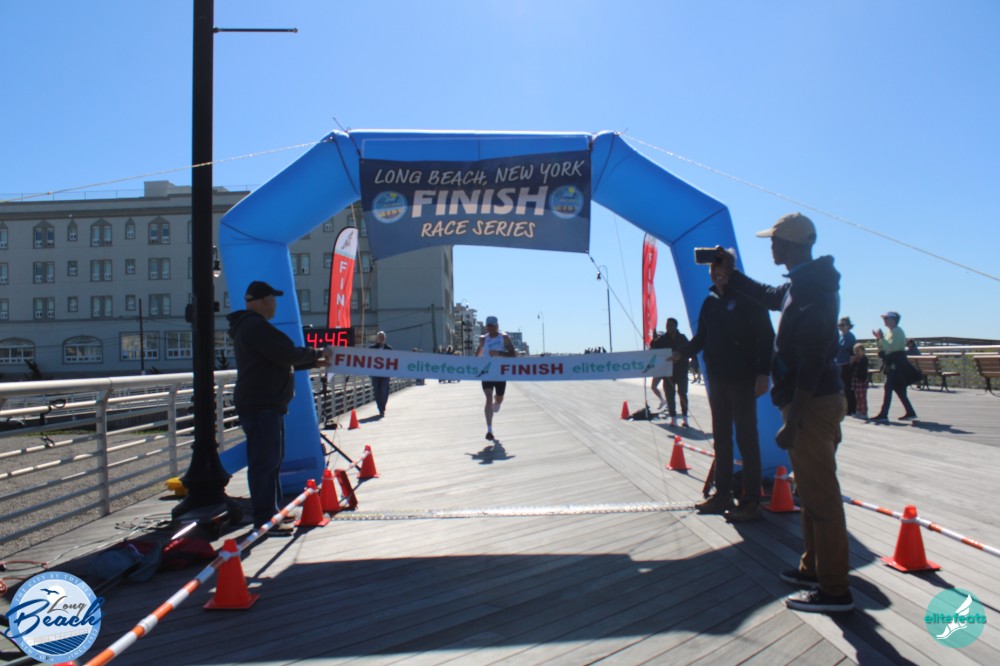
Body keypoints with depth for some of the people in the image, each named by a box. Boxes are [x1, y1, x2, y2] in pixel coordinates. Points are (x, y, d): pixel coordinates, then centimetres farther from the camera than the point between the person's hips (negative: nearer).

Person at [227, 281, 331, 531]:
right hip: (260, 406, -11)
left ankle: (272, 512, 28)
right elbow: (287, 354, -21)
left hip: (269, 405, 11)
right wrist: (318, 353, -6)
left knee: (272, 459, 18)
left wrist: (313, 363, 23)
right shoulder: (255, 326, -16)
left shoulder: (252, 326, 20)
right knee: (264, 462, -9)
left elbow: (279, 361, 25)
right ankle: (265, 519, -5)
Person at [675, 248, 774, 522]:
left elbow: (766, 335, -11)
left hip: (742, 379, -7)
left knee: (746, 438, -3)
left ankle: (751, 502, 3)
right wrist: (680, 353, -1)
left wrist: (762, 373, -17)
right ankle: (723, 495, 20)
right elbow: (701, 339, 16)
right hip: (717, 379, 7)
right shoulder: (710, 302, 13)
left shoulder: (747, 297, -6)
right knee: (721, 438, 11)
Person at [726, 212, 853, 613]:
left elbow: (811, 358, -25)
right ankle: (815, 568, 31)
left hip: (813, 403, -11)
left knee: (820, 495, -4)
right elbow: (766, 296, 35)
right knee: (812, 492, 18)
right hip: (814, 400, 11)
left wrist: (793, 418, -25)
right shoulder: (803, 284, 13)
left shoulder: (811, 289, -19)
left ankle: (835, 588, 4)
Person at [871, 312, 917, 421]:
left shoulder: (897, 331, -12)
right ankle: (910, 412, 16)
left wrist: (881, 338, -21)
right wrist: (879, 339, 3)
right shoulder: (889, 332, 15)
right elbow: (883, 349, 15)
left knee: (888, 388, -11)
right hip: (891, 364, 9)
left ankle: (883, 414, -11)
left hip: (896, 365, -9)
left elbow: (890, 348, -22)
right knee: (899, 389, 11)